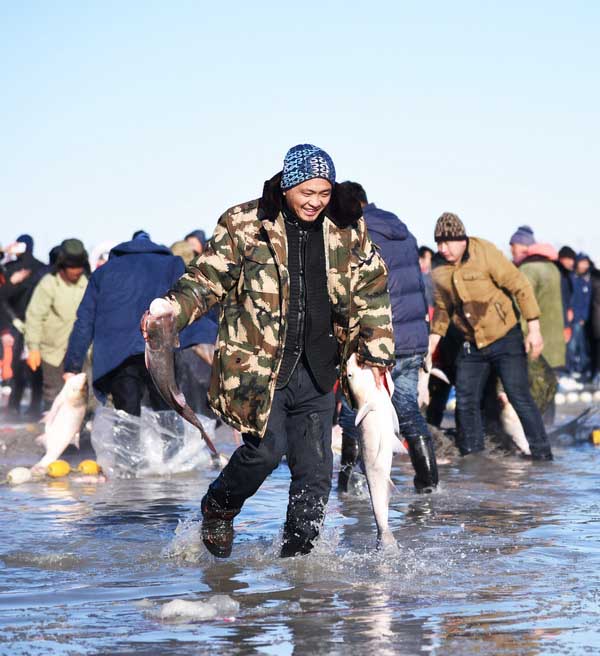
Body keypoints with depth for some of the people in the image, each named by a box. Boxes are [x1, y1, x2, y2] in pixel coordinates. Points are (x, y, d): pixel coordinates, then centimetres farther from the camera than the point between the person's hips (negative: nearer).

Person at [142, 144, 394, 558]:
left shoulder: (348, 231, 7)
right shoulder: (245, 225, -3)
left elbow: (372, 293, 14)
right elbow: (209, 278, 2)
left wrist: (377, 354, 7)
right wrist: (171, 311, -15)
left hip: (317, 371, 4)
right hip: (258, 365, -4)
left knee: (315, 466, 0)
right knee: (267, 448, -14)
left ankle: (298, 554, 13)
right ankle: (218, 510, 16)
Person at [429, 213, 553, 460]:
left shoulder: (485, 254, -16)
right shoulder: (439, 272, 0)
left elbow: (520, 287, -14)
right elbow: (443, 308, 15)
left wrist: (534, 328, -16)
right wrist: (434, 338, 3)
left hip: (506, 340, -5)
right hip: (471, 346, 5)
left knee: (519, 397, -8)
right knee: (465, 400, 5)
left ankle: (542, 454, 0)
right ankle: (471, 453, 19)